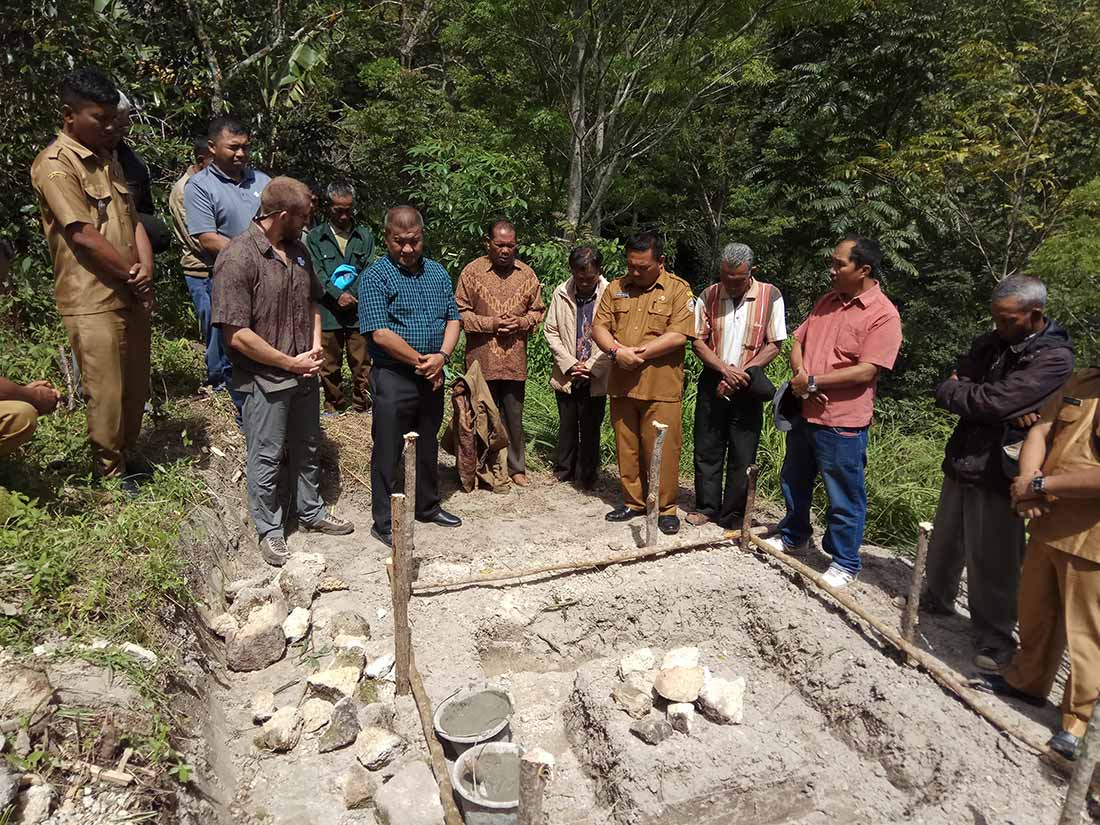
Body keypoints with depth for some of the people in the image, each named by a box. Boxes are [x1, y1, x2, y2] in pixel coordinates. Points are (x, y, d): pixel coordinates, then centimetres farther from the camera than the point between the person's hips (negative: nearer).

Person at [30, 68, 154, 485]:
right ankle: (111, 473, 18)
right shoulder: (55, 165, -11)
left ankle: (128, 456, 33)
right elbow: (84, 236, -17)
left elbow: (132, 219, 11)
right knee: (106, 394, 1)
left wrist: (146, 269, -6)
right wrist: (132, 277, -8)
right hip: (93, 302, -7)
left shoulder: (107, 160, 14)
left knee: (137, 388, 15)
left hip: (130, 295, 8)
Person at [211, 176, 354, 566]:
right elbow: (236, 334, -21)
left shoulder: (298, 250, 4)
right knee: (266, 458, 8)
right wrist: (291, 362, -16)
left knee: (307, 449, 20)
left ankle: (311, 512, 39)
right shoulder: (237, 257, -19)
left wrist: (315, 346, 1)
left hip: (305, 373, 7)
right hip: (265, 379, -7)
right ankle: (270, 531, 26)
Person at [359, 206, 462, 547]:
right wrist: (421, 361, -14)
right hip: (393, 378, -6)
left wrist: (441, 357, -11)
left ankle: (427, 507, 35)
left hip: (432, 377, 6)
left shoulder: (437, 272, 9)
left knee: (428, 446, 18)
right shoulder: (375, 276, -10)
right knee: (388, 452, 3)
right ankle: (384, 523, 16)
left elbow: (453, 319, 7)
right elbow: (380, 333, -18)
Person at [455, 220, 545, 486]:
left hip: (515, 358, 2)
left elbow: (537, 311, 12)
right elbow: (460, 312, -2)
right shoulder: (472, 271, -2)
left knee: (514, 414, 10)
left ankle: (516, 467, 22)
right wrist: (489, 323, -14)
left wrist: (521, 323, -8)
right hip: (481, 357, -2)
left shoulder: (526, 273, 6)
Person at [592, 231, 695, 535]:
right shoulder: (616, 288, 10)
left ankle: (666, 507, 17)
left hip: (661, 387, -4)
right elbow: (599, 327, 5)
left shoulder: (678, 290, -3)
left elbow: (679, 336, -13)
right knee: (627, 448, 12)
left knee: (663, 451, 1)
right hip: (621, 384, 4)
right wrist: (617, 351, -14)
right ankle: (633, 501, 28)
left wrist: (638, 352, -14)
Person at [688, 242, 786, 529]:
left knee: (742, 456, 4)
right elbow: (698, 342, 0)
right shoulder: (708, 296, -1)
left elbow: (774, 344, -5)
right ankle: (706, 507, 24)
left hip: (747, 387, -2)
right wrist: (724, 368, -16)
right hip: (713, 382, 2)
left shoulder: (770, 296, -6)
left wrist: (741, 374, -15)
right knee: (706, 449, 9)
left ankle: (732, 516, 17)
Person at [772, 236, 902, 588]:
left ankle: (845, 562, 24)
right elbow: (798, 341, 11)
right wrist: (800, 376, -8)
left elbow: (866, 371, -21)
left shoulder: (884, 315, -14)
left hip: (842, 422, -8)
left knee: (845, 497, 7)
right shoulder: (828, 301, 9)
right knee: (793, 480, 23)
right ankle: (795, 537, 45)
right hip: (805, 412, 8)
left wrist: (813, 381, -17)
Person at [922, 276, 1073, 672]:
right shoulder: (989, 342, 7)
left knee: (990, 559, 2)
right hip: (962, 458, 7)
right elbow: (959, 383, -3)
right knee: (945, 540, 20)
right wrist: (1006, 411, -18)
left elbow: (992, 402, -24)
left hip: (998, 471, -6)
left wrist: (950, 391, -6)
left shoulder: (1054, 357, -15)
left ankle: (995, 638, 18)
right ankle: (937, 597, 41)